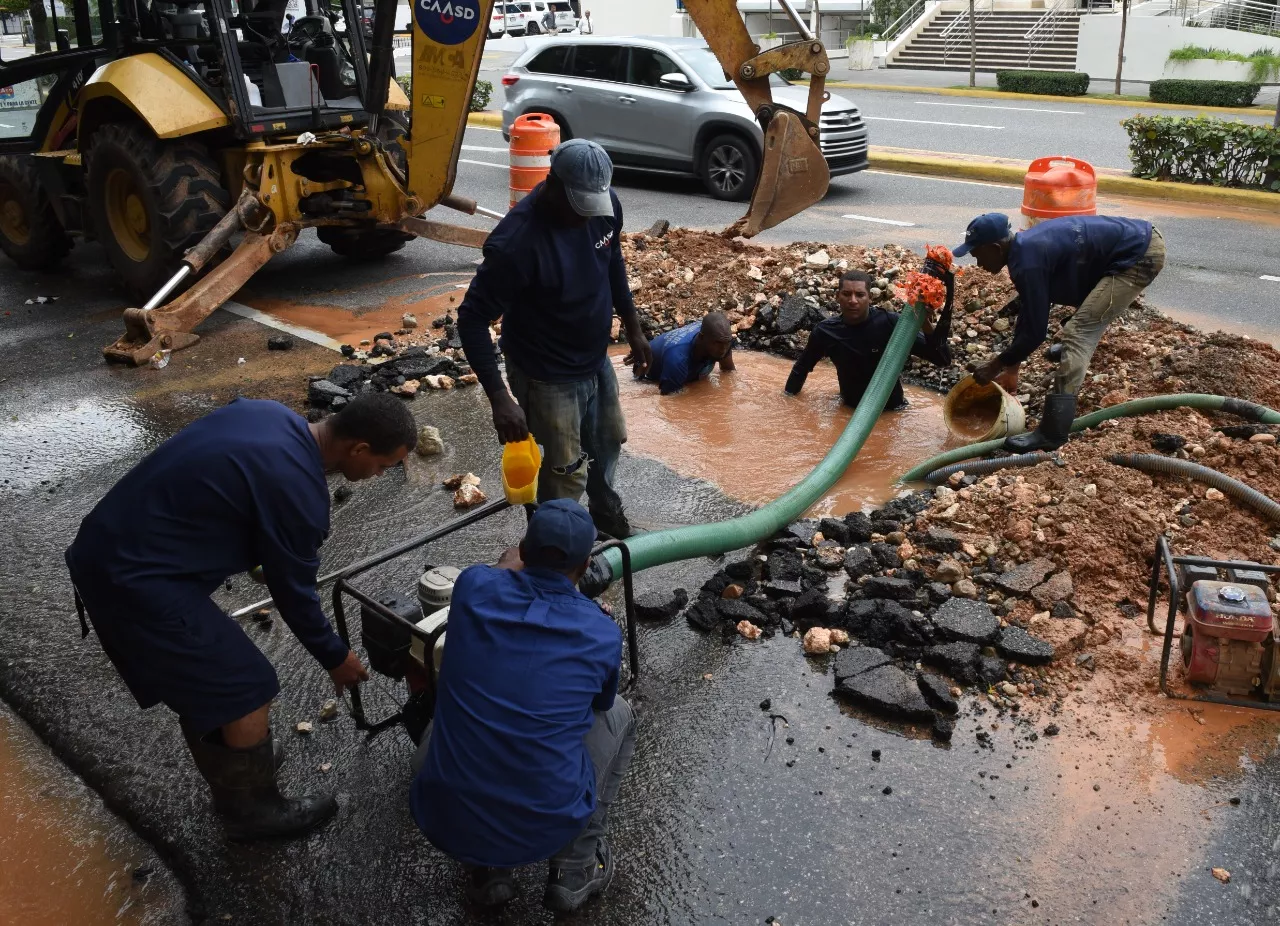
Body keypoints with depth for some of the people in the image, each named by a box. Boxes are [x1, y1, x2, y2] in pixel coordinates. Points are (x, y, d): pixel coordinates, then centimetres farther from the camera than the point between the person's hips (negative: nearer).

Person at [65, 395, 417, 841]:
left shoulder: (268, 413, 3)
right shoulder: (298, 489, -22)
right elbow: (293, 591, -9)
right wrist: (335, 657, 7)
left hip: (102, 549, 10)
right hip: (138, 579, -9)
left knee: (201, 675, 25)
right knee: (246, 690, 3)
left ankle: (231, 774, 44)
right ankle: (253, 810, 23)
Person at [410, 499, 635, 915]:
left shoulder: (473, 587, -5)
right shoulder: (603, 633, -6)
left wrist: (516, 560, 42)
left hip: (440, 822, 2)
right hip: (546, 827, -2)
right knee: (617, 715, 22)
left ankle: (485, 870, 25)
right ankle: (575, 870, 22)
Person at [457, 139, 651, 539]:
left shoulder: (605, 205, -12)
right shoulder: (517, 240, -32)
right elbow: (472, 320, -27)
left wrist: (633, 329, 14)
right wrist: (499, 398, -33)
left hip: (596, 360, 7)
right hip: (547, 376, -7)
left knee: (607, 442, 26)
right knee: (565, 473, 5)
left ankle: (605, 510, 54)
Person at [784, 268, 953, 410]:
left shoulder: (889, 323, -21)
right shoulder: (825, 331, -13)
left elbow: (942, 359, -24)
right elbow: (802, 366, 7)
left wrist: (928, 327, -42)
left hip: (891, 411, -3)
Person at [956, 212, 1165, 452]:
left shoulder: (1028, 261, -21)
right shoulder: (1026, 246, 10)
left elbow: (1035, 331, -18)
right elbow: (1030, 311, 20)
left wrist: (997, 365, -6)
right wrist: (1012, 362, 23)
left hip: (1139, 256, -10)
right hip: (1140, 240, 10)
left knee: (1078, 333, -16)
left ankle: (1051, 433, -20)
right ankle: (1073, 353, 64)